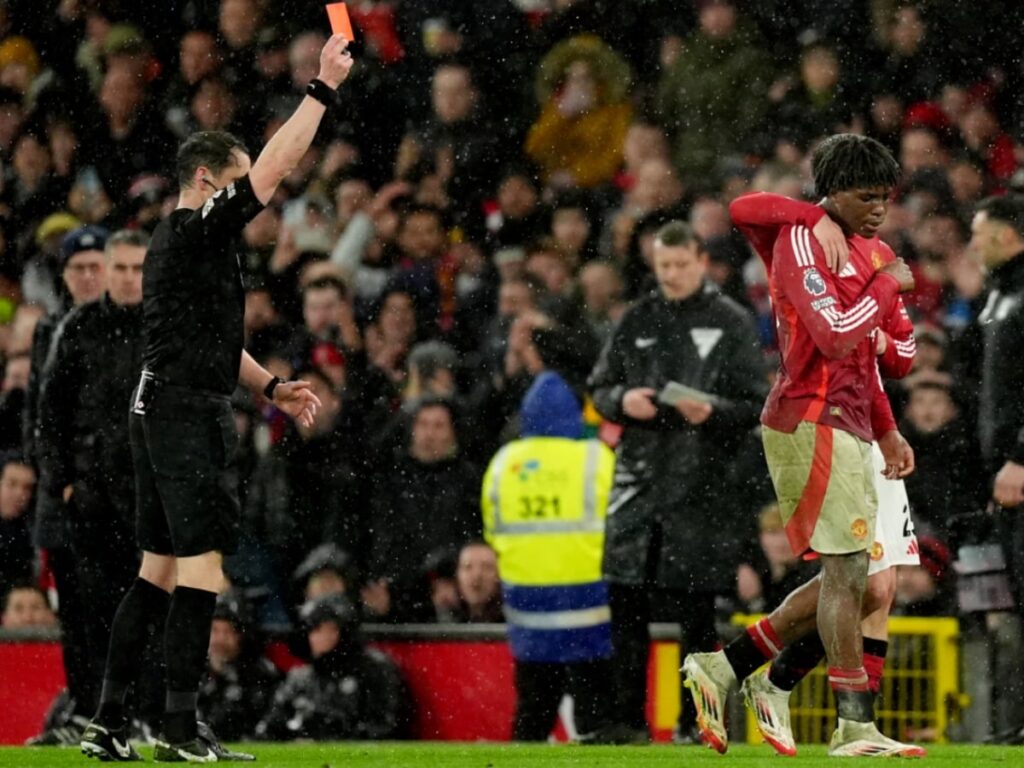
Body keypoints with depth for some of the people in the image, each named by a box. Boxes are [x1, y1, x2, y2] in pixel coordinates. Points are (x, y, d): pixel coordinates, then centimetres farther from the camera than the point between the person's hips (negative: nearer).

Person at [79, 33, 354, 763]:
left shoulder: (178, 240, 20)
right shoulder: (196, 231, -10)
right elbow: (277, 166, -17)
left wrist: (270, 386, 20)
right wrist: (324, 89, -12)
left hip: (162, 413, 10)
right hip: (190, 415, -10)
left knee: (159, 568, 11)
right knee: (202, 564, -10)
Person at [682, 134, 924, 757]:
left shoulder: (863, 251, 18)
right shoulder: (802, 242, -12)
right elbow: (835, 336, -24)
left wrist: (887, 431, 23)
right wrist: (888, 285, -13)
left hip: (846, 428, 10)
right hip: (812, 424, -10)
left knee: (847, 578, 10)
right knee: (847, 572, -10)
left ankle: (722, 668, 16)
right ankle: (857, 728, -7)